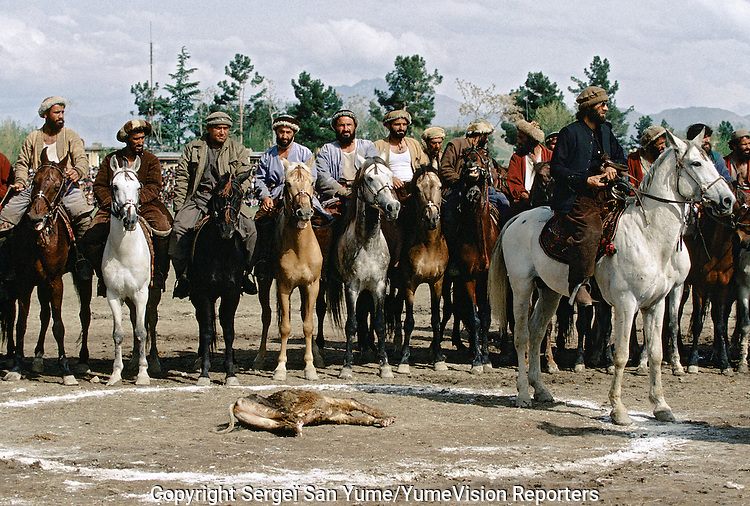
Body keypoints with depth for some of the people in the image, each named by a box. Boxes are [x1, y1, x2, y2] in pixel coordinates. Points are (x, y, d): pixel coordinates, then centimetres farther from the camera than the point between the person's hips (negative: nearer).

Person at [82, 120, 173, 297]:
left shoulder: (151, 161, 9)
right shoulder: (110, 160, 12)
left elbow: (154, 187, -3)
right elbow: (99, 186, 8)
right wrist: (110, 203, -10)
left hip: (145, 206, -1)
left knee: (163, 232, -30)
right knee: (90, 239, -20)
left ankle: (159, 276, -16)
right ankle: (103, 277, -1)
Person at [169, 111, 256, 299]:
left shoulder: (237, 149, 11)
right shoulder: (193, 148, 10)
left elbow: (245, 177, 5)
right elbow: (182, 178, 9)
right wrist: (179, 208, 1)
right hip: (199, 197, 0)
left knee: (249, 228, -24)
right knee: (179, 227, -26)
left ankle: (244, 271, -6)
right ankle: (182, 274, -14)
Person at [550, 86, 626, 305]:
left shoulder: (605, 131, 20)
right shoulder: (570, 133, -1)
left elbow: (621, 157, 27)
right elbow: (556, 168, -5)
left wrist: (612, 167, 2)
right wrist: (585, 180, -15)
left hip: (603, 193, 8)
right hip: (576, 197, -8)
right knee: (589, 231, -32)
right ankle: (578, 285, -25)